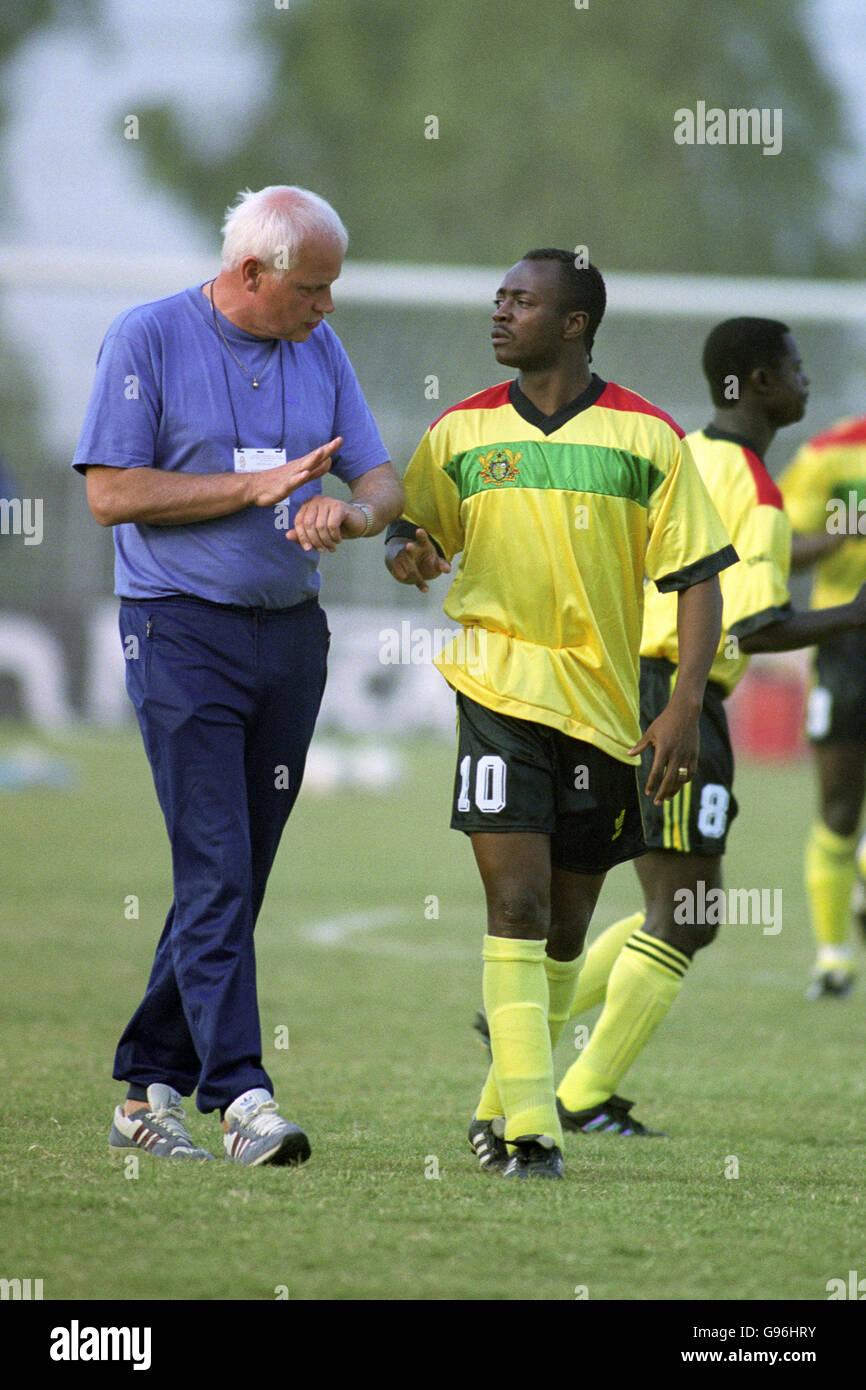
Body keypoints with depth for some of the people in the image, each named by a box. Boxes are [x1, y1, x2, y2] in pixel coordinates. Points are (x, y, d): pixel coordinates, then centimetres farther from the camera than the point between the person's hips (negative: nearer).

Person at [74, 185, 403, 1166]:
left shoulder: (319, 350, 11)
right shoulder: (148, 340, -5)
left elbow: (381, 479, 9)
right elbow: (112, 493, -10)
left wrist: (348, 511, -15)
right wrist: (260, 487, -12)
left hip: (291, 634, 6)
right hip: (184, 634, -6)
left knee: (237, 874, 6)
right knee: (216, 870, -13)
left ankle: (150, 1090, 15)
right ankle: (241, 1096, -19)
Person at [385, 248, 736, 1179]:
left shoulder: (645, 437, 1)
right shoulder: (461, 433, 6)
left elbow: (697, 577, 1)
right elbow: (413, 533, 16)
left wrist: (686, 703, -9)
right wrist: (408, 553, -9)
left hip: (604, 706, 1)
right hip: (499, 690, -1)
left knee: (565, 926, 9)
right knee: (517, 905, -14)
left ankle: (501, 1106, 26)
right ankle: (529, 1126, -17)